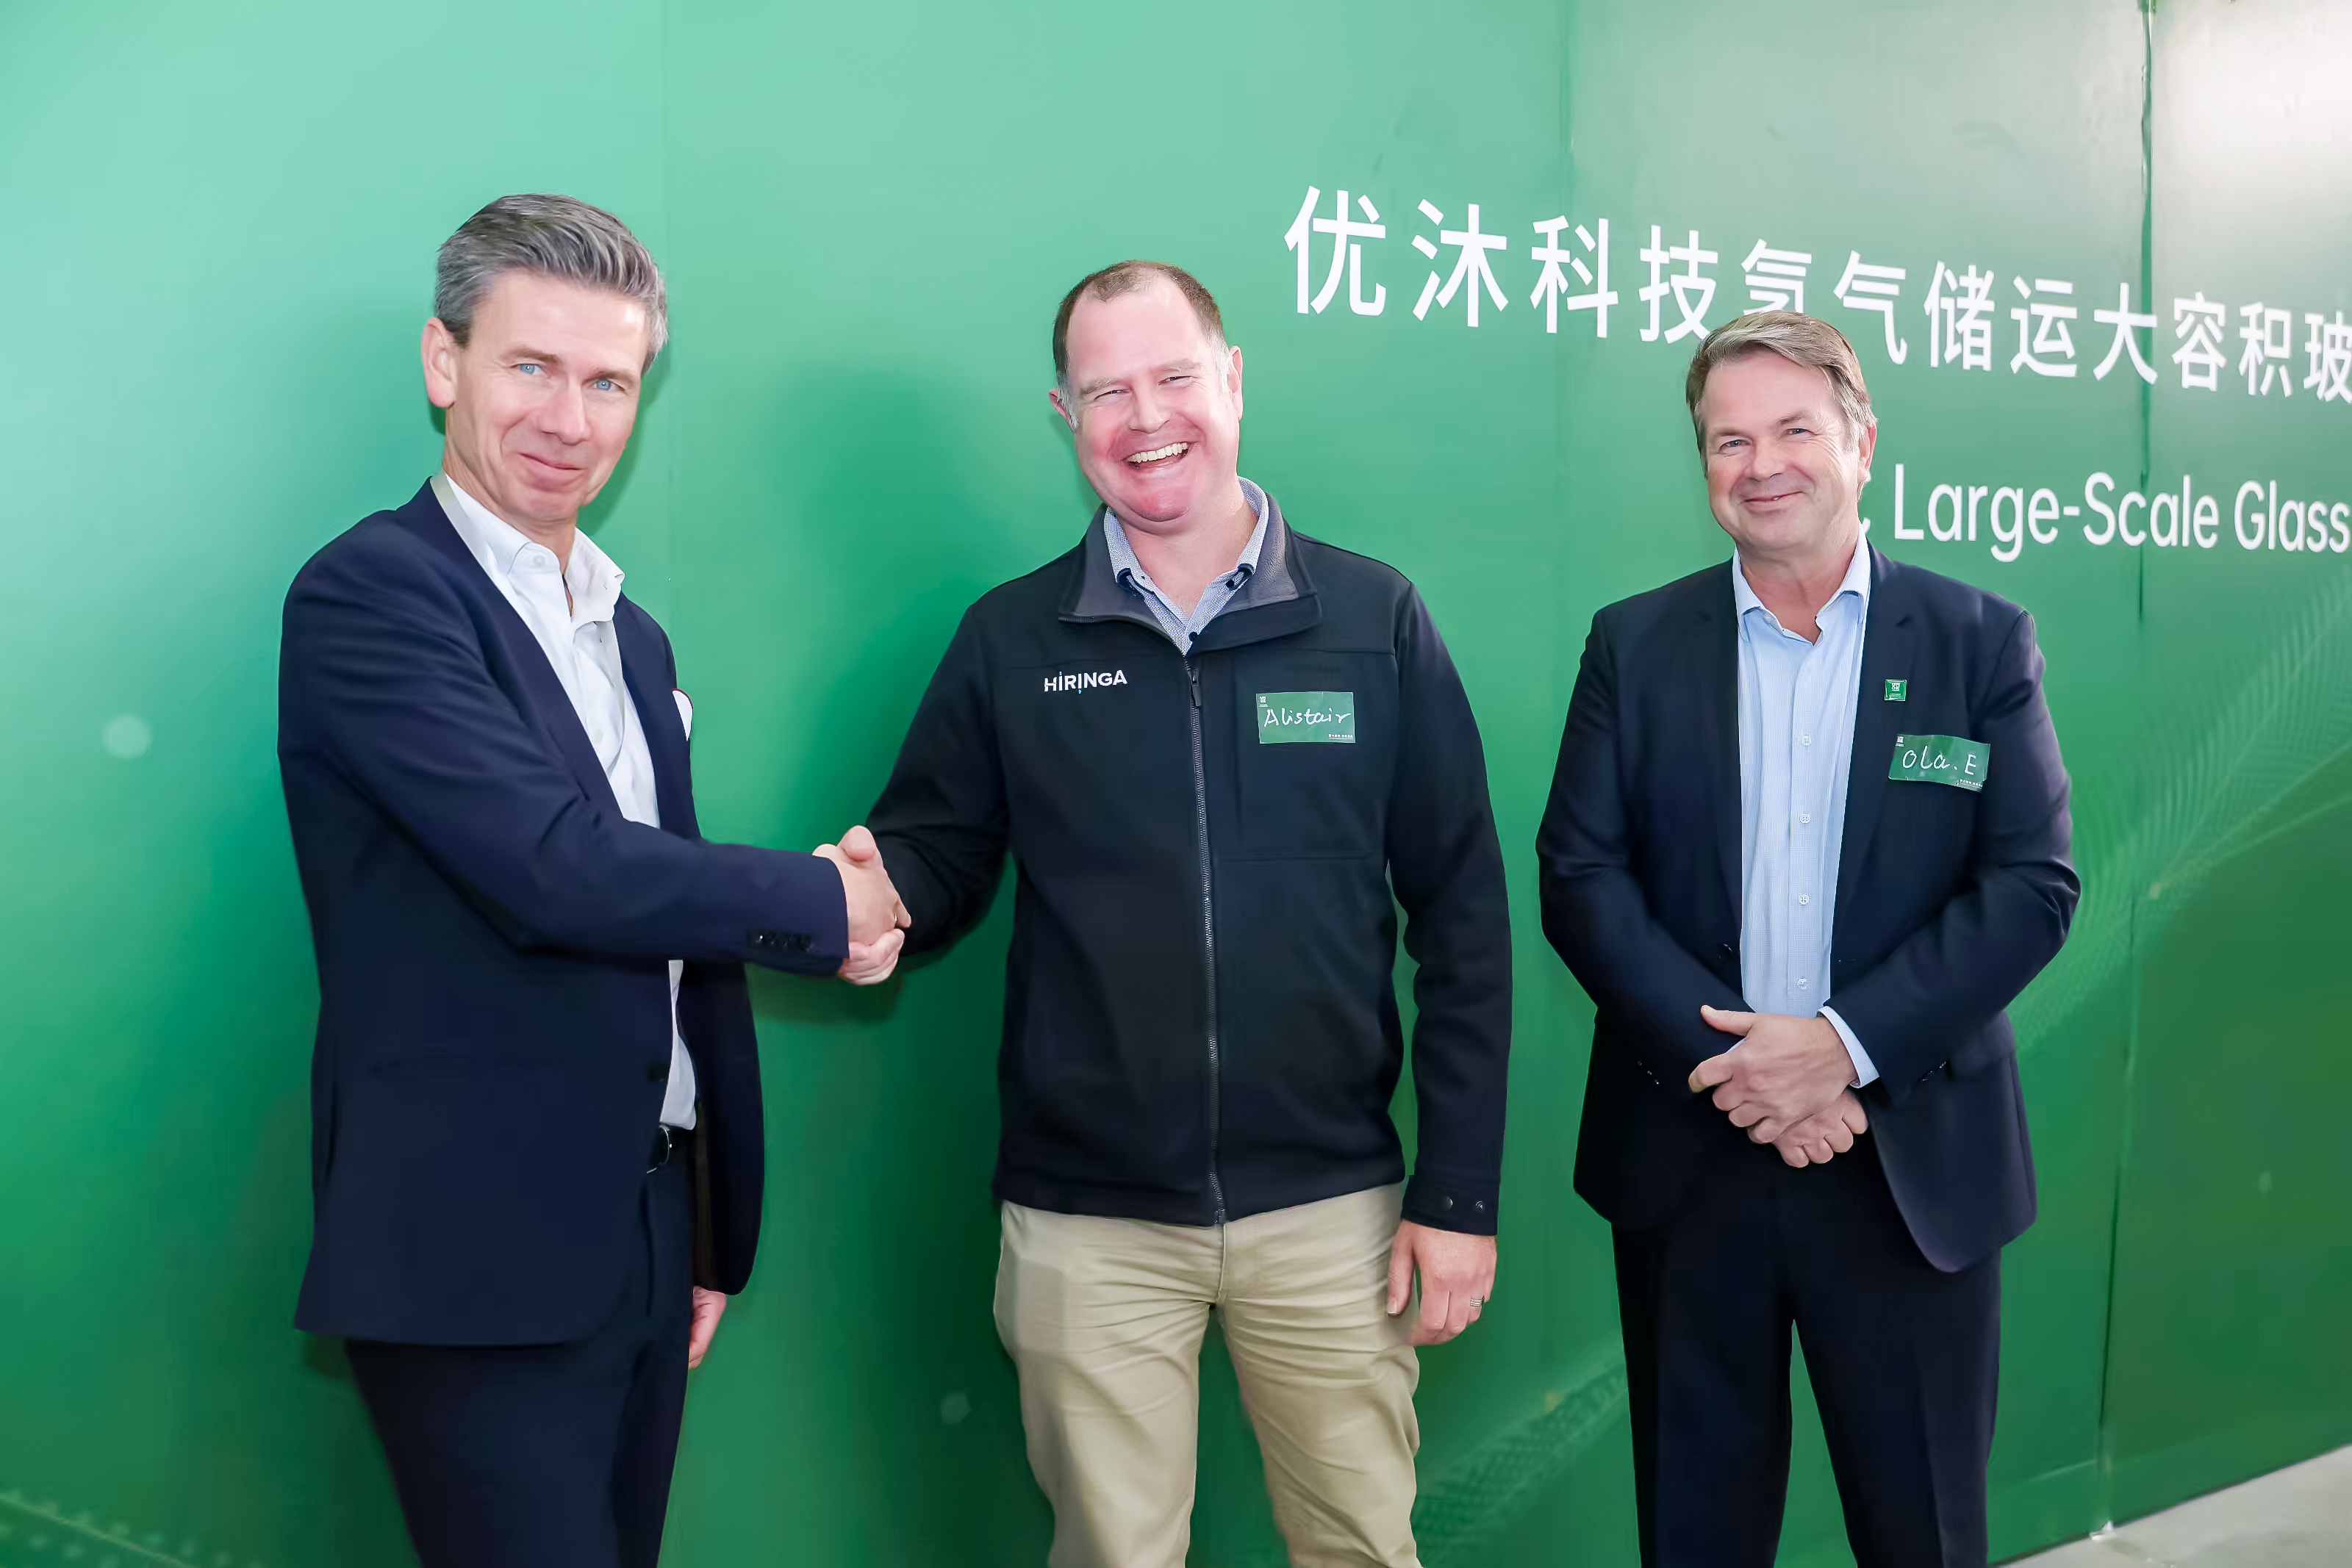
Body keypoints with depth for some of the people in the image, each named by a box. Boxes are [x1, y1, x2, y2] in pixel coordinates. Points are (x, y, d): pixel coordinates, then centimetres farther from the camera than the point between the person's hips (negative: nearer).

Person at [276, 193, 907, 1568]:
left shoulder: (634, 639, 14)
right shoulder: (371, 593, -10)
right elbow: (557, 870, -22)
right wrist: (824, 905, -9)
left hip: (642, 1240, 7)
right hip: (478, 1259, -7)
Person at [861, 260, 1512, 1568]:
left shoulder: (1376, 620, 0)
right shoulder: (1009, 641, 2)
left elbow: (1463, 918, 1)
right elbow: (936, 866, 6)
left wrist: (1461, 1191, -2)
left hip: (1331, 1206, 0)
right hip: (1087, 1218, 0)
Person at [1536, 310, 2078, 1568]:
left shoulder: (1981, 642, 1)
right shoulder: (1634, 644, 3)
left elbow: (2033, 883, -6)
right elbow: (1581, 876, -3)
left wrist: (1845, 1043, -17)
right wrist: (1728, 1059, -15)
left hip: (1910, 1163, 0)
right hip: (1686, 1157, 1)